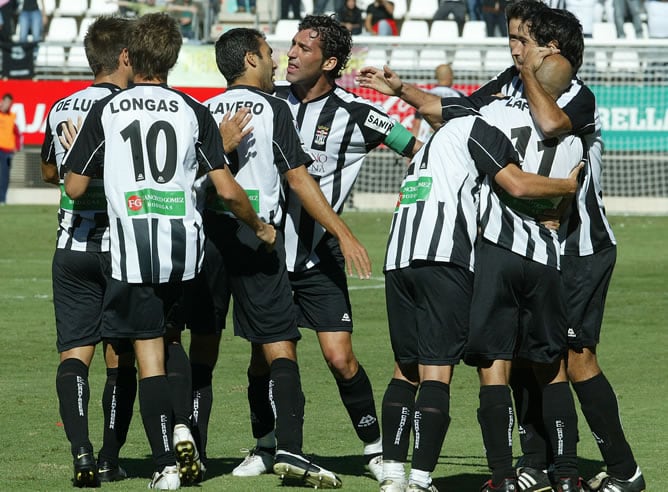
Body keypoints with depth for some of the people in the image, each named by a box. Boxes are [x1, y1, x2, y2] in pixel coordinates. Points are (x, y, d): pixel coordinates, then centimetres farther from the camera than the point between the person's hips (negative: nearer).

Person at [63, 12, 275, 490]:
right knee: (170, 337, 24)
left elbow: (74, 187, 3)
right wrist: (260, 227, 17)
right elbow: (227, 189, 0)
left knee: (149, 358, 0)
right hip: (185, 245, 2)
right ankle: (182, 426, 8)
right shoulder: (194, 112, 3)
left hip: (132, 249, -2)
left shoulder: (106, 111, 1)